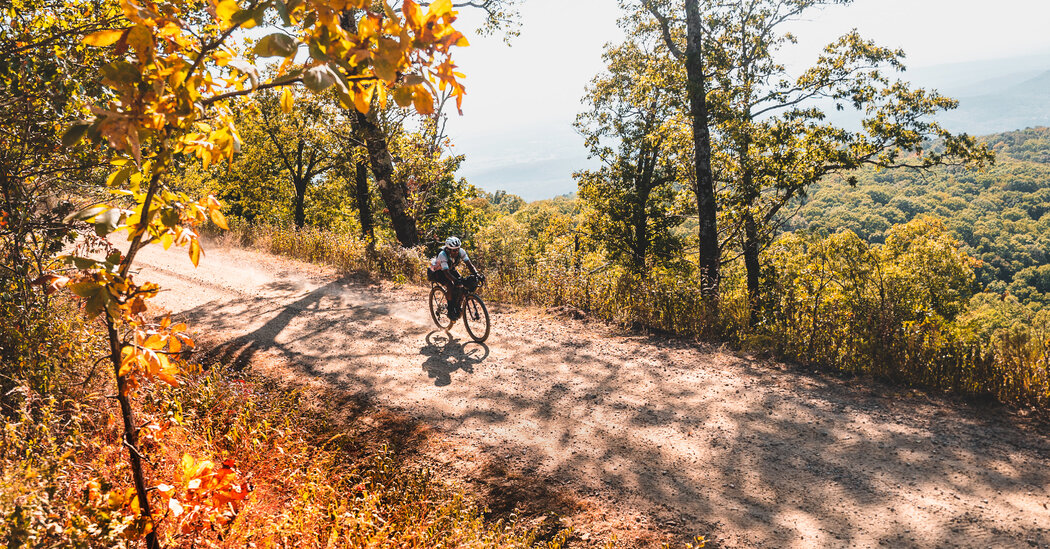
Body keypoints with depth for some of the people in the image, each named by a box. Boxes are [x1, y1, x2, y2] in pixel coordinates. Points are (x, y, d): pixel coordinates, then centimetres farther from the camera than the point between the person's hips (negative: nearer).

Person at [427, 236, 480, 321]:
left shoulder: (461, 252, -25)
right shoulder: (442, 255, -38)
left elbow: (469, 264, -24)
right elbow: (446, 273, -44)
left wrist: (476, 274, -42)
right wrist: (456, 280, -60)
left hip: (451, 269, 6)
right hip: (437, 271, -6)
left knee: (461, 286, -18)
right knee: (451, 285, -30)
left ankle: (457, 307, 2)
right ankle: (451, 311, -19)